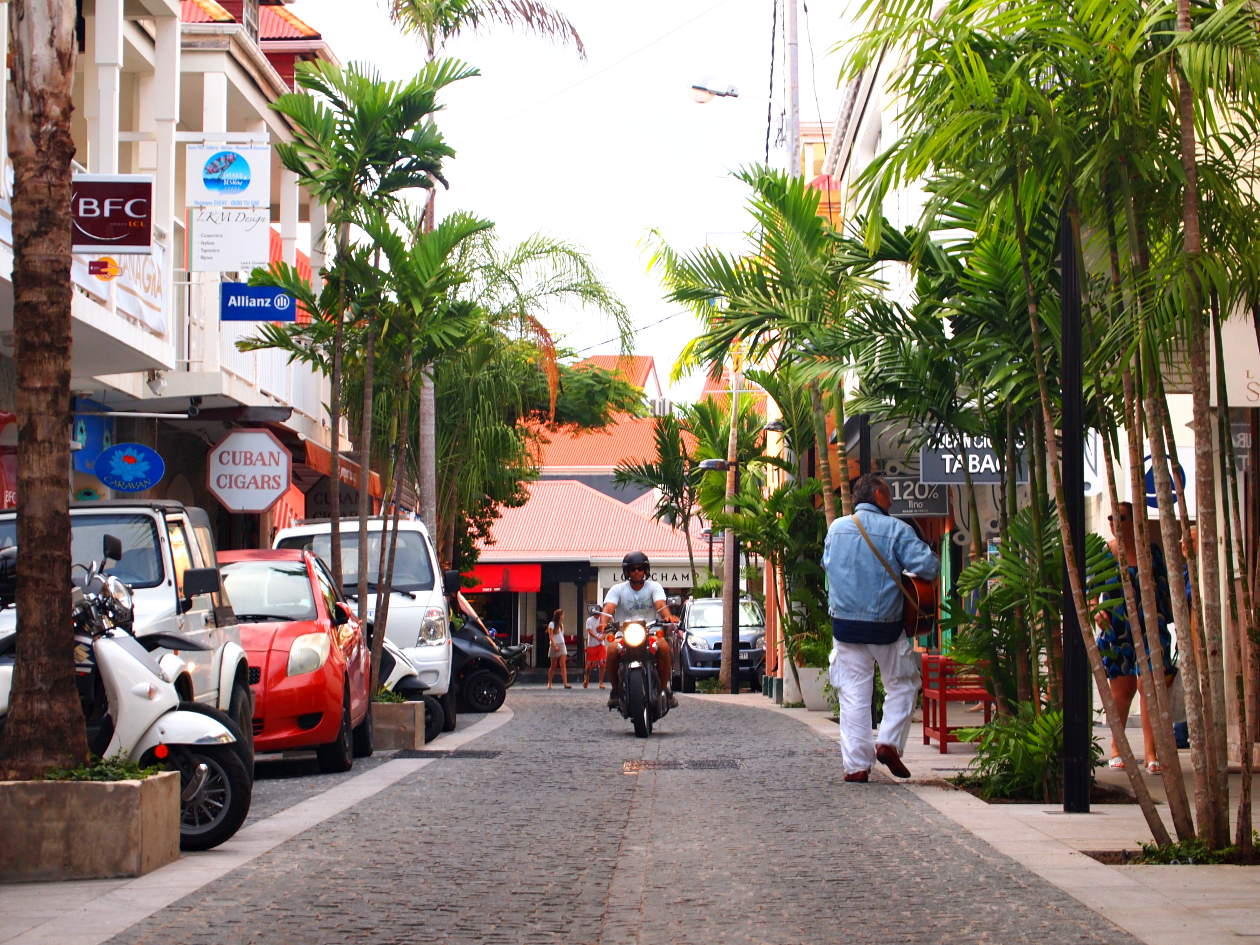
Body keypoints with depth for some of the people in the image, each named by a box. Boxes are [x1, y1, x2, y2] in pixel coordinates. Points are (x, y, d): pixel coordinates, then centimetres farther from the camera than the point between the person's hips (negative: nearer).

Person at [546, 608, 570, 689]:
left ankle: (565, 683, -19)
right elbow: (551, 636, -12)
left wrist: (562, 645, 13)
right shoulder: (552, 624, -5)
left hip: (562, 645, 5)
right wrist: (554, 645, -22)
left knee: (563, 665, -9)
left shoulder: (561, 624, 15)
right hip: (554, 645, -5)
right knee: (553, 666, 2)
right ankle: (549, 683, 15)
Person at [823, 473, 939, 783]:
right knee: (902, 685, 17)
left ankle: (856, 765, 2)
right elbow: (929, 566, -14)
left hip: (845, 625, 3)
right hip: (886, 625, -3)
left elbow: (826, 564, 22)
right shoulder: (895, 529, -7)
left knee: (853, 694, 6)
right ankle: (888, 743, 3)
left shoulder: (836, 528, 7)